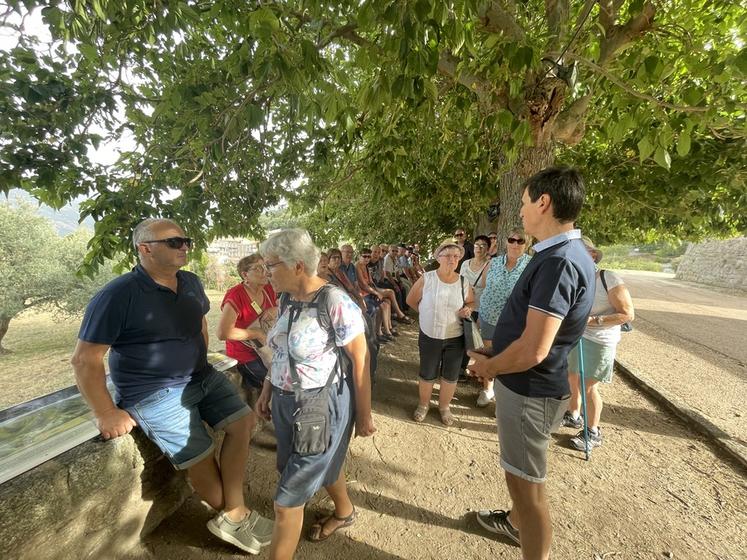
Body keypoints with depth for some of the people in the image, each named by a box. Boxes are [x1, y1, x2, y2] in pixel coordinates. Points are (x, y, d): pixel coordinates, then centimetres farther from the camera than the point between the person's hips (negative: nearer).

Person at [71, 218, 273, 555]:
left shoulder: (191, 282, 3)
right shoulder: (118, 295, -18)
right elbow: (85, 358, -14)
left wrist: (200, 365, 15)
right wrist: (106, 413, -12)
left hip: (202, 377, 7)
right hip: (156, 394, -7)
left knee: (242, 422, 3)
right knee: (201, 461, -2)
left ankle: (234, 515, 15)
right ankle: (231, 514, 28)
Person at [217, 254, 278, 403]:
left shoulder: (269, 290, 0)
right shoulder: (236, 295, -20)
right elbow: (223, 333, -27)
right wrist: (258, 333, -22)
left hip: (267, 350, 7)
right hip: (246, 356, -7)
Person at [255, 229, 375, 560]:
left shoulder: (336, 303, -23)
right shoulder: (287, 300, 0)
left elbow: (360, 361, -17)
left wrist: (364, 415, -10)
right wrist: (267, 390, 12)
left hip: (323, 406, -7)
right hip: (287, 402, 8)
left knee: (287, 500, 6)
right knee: (323, 464, 29)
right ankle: (344, 512, 57)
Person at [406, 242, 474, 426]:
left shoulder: (464, 283, -4)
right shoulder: (427, 279, -10)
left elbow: (471, 302, 12)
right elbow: (411, 300, 1)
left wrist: (468, 310, -10)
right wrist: (427, 313, 3)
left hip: (455, 338, 2)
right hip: (429, 336, -1)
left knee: (450, 375, 15)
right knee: (427, 374, 14)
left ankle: (444, 407, 38)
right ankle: (423, 404, 37)